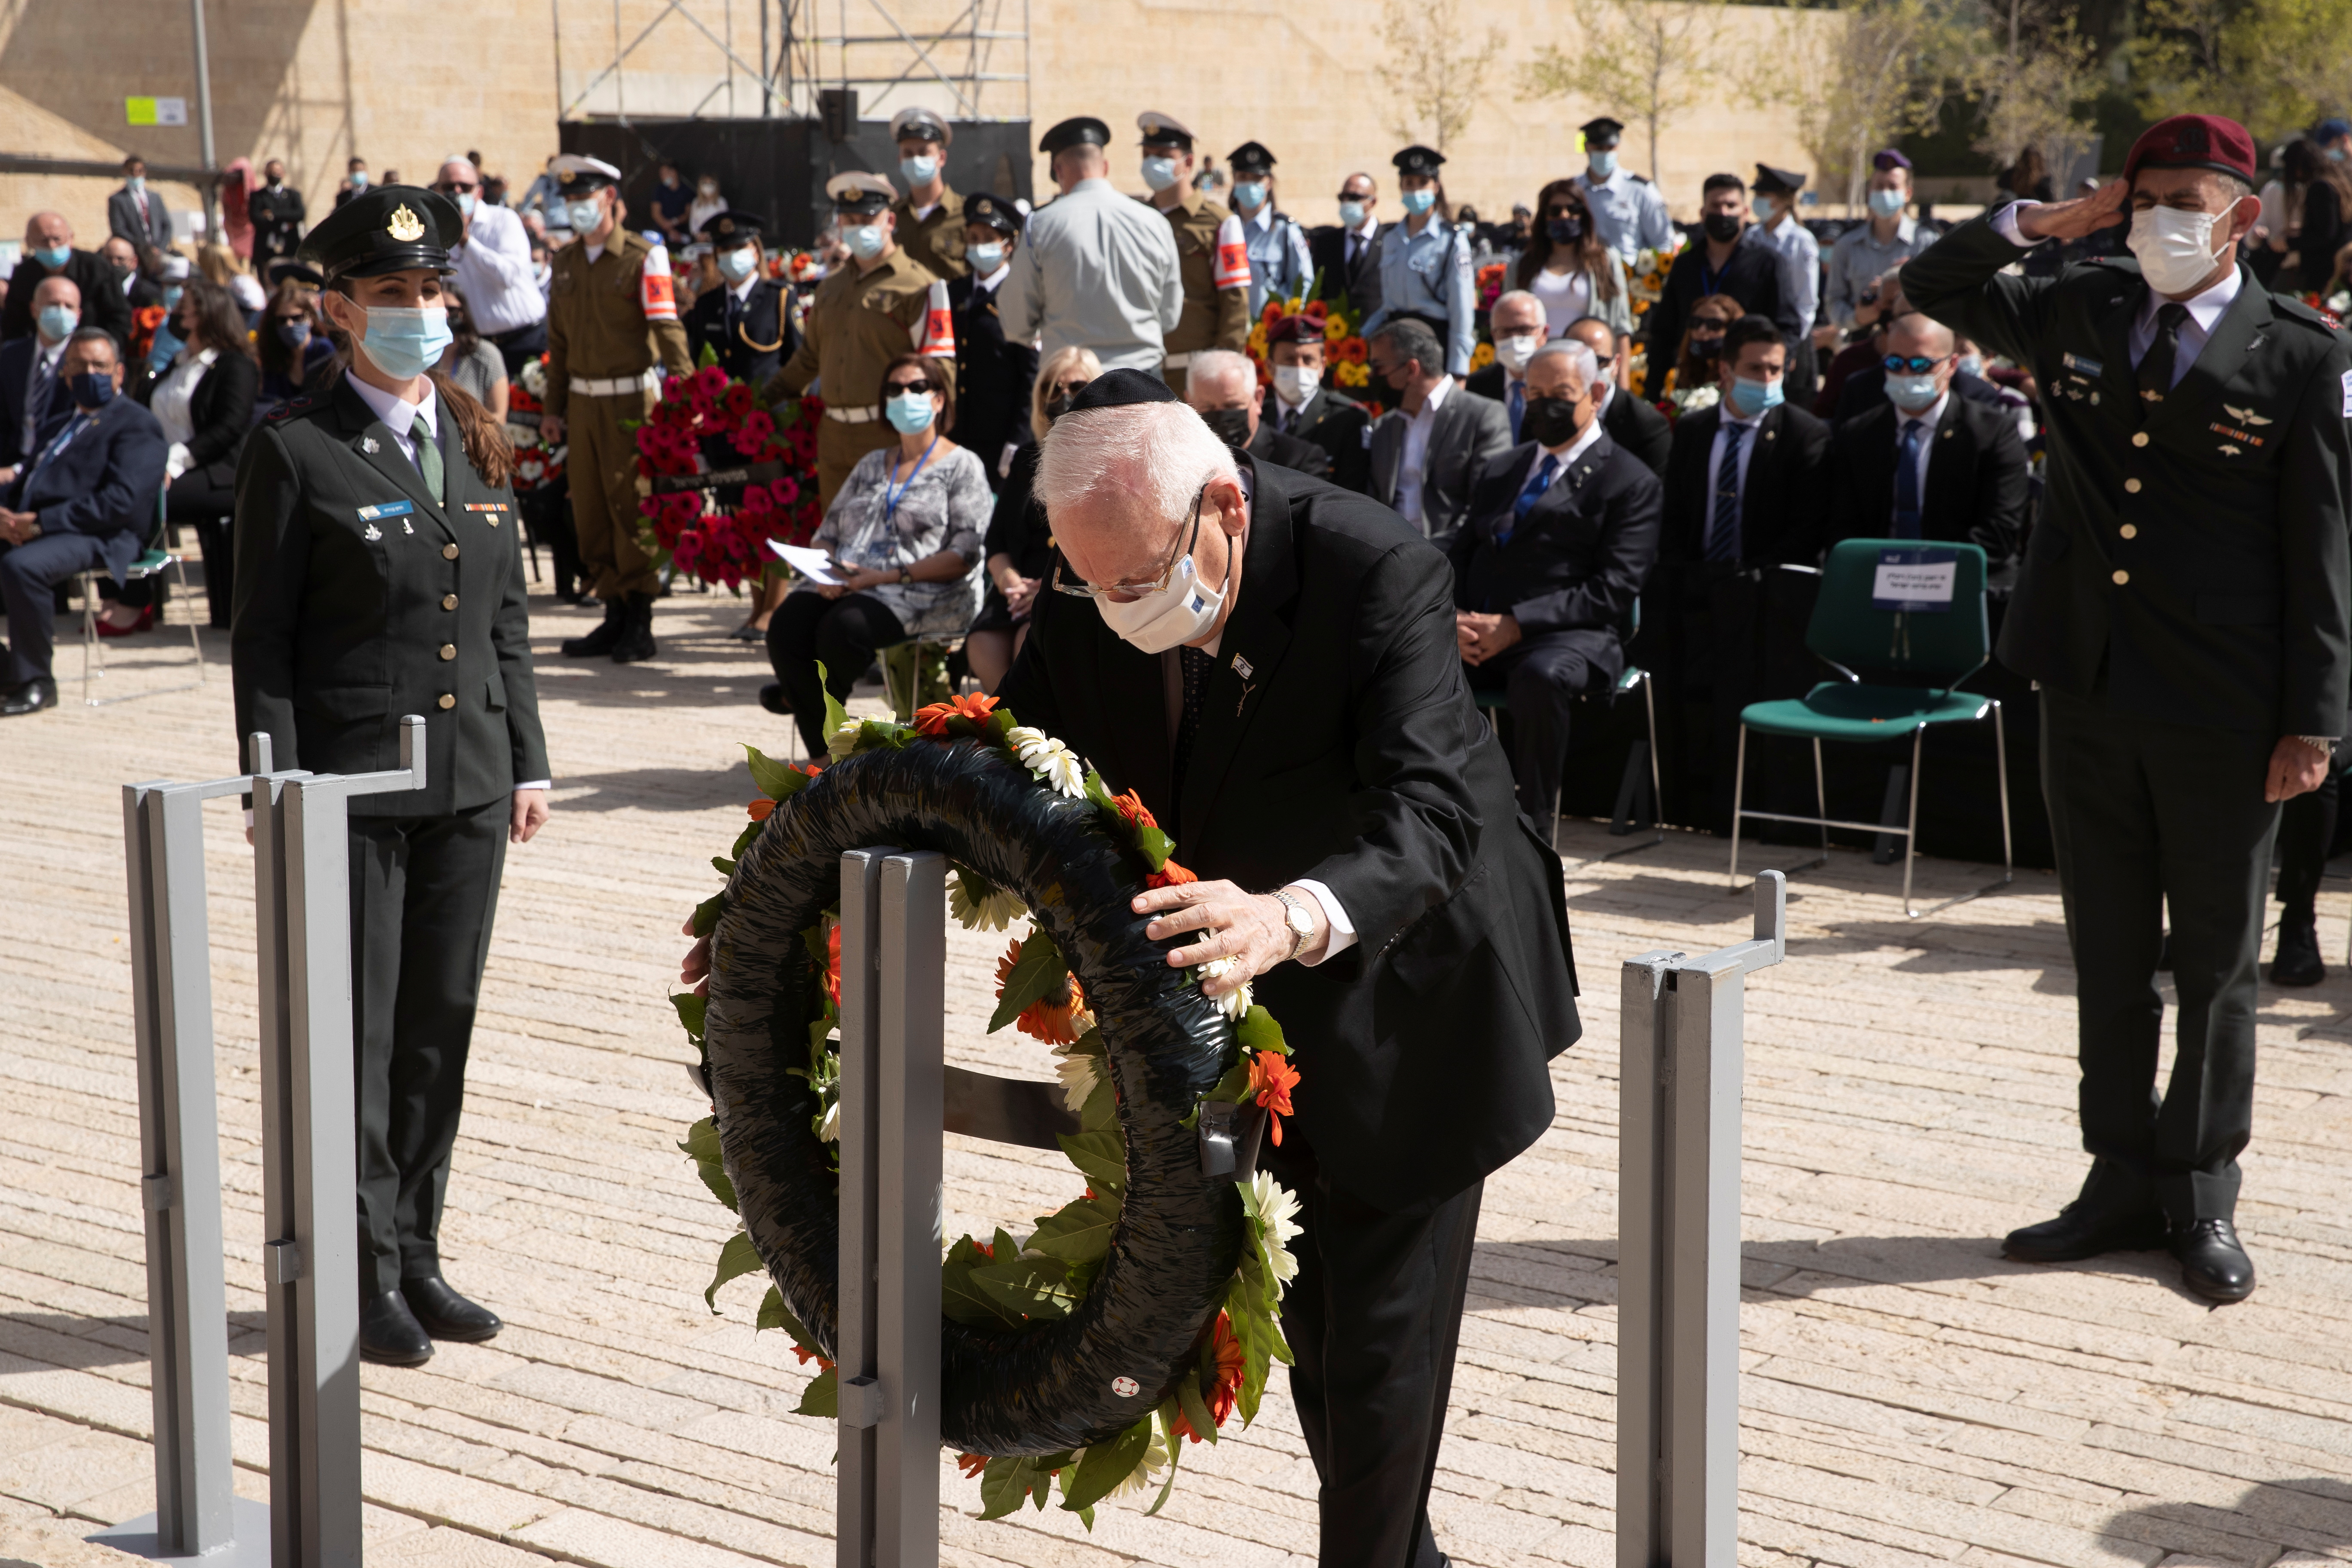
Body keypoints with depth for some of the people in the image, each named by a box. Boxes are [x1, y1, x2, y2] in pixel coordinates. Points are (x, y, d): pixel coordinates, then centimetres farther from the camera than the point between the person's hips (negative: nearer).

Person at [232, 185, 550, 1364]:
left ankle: (418, 1255, 23)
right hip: (353, 789, -5)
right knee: (357, 1035, 2)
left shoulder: (476, 441, 11)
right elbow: (263, 638, -7)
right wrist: (280, 792, -12)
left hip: (471, 783, 5)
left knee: (442, 1028, 12)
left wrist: (526, 759, 11)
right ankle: (365, 1276, 13)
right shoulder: (296, 450, -6)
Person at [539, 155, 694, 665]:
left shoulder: (643, 258, -4)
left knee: (630, 507, -5)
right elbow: (558, 339, 17)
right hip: (583, 402, 6)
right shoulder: (566, 261, 14)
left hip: (631, 399, -6)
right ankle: (615, 616, 15)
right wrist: (552, 406, 15)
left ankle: (640, 622, 2)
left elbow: (667, 328, -11)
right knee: (590, 510, 7)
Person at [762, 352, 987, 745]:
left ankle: (803, 698, -8)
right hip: (844, 587, 5)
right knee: (786, 626, -26)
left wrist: (887, 576, -16)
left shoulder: (961, 466, 6)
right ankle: (828, 753, -22)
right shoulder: (872, 465, 26)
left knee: (843, 627, -36)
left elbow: (964, 555, -7)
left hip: (922, 595, -5)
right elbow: (826, 533, 21)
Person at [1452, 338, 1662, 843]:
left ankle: (1535, 833, -27)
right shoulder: (1500, 470, 25)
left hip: (1569, 636, -5)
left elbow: (1612, 590, -6)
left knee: (1540, 676, -40)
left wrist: (1517, 625, -17)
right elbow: (1460, 557, 20)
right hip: (1479, 635, 5)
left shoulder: (1630, 481, 5)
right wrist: (1457, 620, -4)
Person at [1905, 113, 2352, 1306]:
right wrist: (2042, 222, 2)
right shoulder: (2077, 313, 7)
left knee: (2216, 963, 7)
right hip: (2086, 686, 4)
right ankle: (2122, 1182, 24)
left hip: (2222, 713, -4)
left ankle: (2202, 1199, 20)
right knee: (2106, 953, 12)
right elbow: (1932, 286, 19)